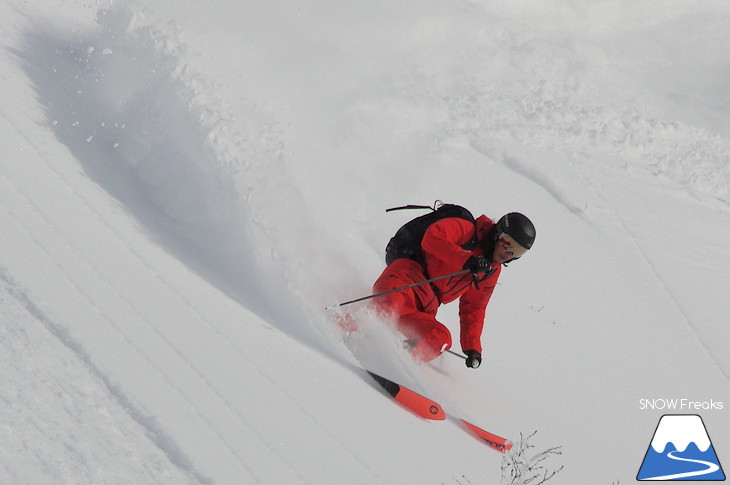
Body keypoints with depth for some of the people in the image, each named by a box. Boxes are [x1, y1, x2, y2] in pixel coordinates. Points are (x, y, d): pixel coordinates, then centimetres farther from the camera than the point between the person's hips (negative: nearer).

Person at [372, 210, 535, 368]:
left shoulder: (492, 271, 21)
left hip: (421, 310, 7)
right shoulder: (468, 231, -1)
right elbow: (433, 236, -19)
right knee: (392, 306, -40)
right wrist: (466, 260, -27)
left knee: (442, 339, -20)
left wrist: (472, 348, 17)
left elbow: (474, 308, 27)